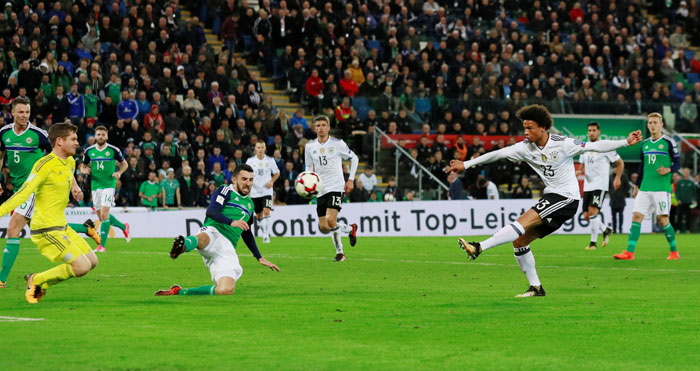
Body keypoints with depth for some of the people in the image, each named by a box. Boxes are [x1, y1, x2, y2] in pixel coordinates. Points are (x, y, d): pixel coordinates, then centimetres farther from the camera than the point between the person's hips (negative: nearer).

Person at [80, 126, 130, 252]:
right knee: (101, 217, 10)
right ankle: (123, 227, 35)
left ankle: (102, 245, -14)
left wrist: (119, 172, -9)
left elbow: (124, 164, 10)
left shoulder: (113, 150, -3)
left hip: (109, 185, -5)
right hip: (95, 185, 5)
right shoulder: (89, 151, 5)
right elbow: (83, 166, 17)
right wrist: (85, 170, -6)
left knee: (104, 215, -16)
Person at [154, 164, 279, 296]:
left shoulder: (249, 204, 29)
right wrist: (231, 222, -28)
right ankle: (183, 246, -79)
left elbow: (247, 233, 41)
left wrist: (260, 258, 39)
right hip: (213, 233, -5)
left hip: (228, 250, 5)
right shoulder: (226, 190, 8)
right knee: (203, 238, -45)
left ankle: (179, 292, -8)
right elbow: (211, 211, -11)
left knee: (226, 290, -20)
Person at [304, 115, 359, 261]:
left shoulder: (338, 144, -4)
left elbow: (354, 158, 8)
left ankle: (339, 252, 4)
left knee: (331, 221, -21)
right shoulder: (310, 147, 7)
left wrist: (350, 180, 2)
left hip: (336, 187, -5)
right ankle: (350, 229, 26)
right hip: (320, 189, 5)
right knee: (323, 227, 0)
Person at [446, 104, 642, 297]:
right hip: (551, 198, 7)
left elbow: (595, 146, -8)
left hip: (566, 198, -7)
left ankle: (479, 247, -30)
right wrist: (466, 164, 0)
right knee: (519, 241, 1)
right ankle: (536, 288, 9)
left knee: (523, 222, -24)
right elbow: (498, 154, 2)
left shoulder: (563, 144, -13)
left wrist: (626, 142, -14)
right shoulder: (526, 147, 2)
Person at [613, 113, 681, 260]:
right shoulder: (645, 144, 15)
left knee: (662, 219, -7)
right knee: (636, 216, -4)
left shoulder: (668, 142, -1)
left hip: (662, 188, -5)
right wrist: (637, 186, 22)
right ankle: (629, 252, -7)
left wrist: (668, 169, -21)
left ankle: (674, 252, 8)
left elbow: (677, 164, -1)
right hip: (645, 188, 5)